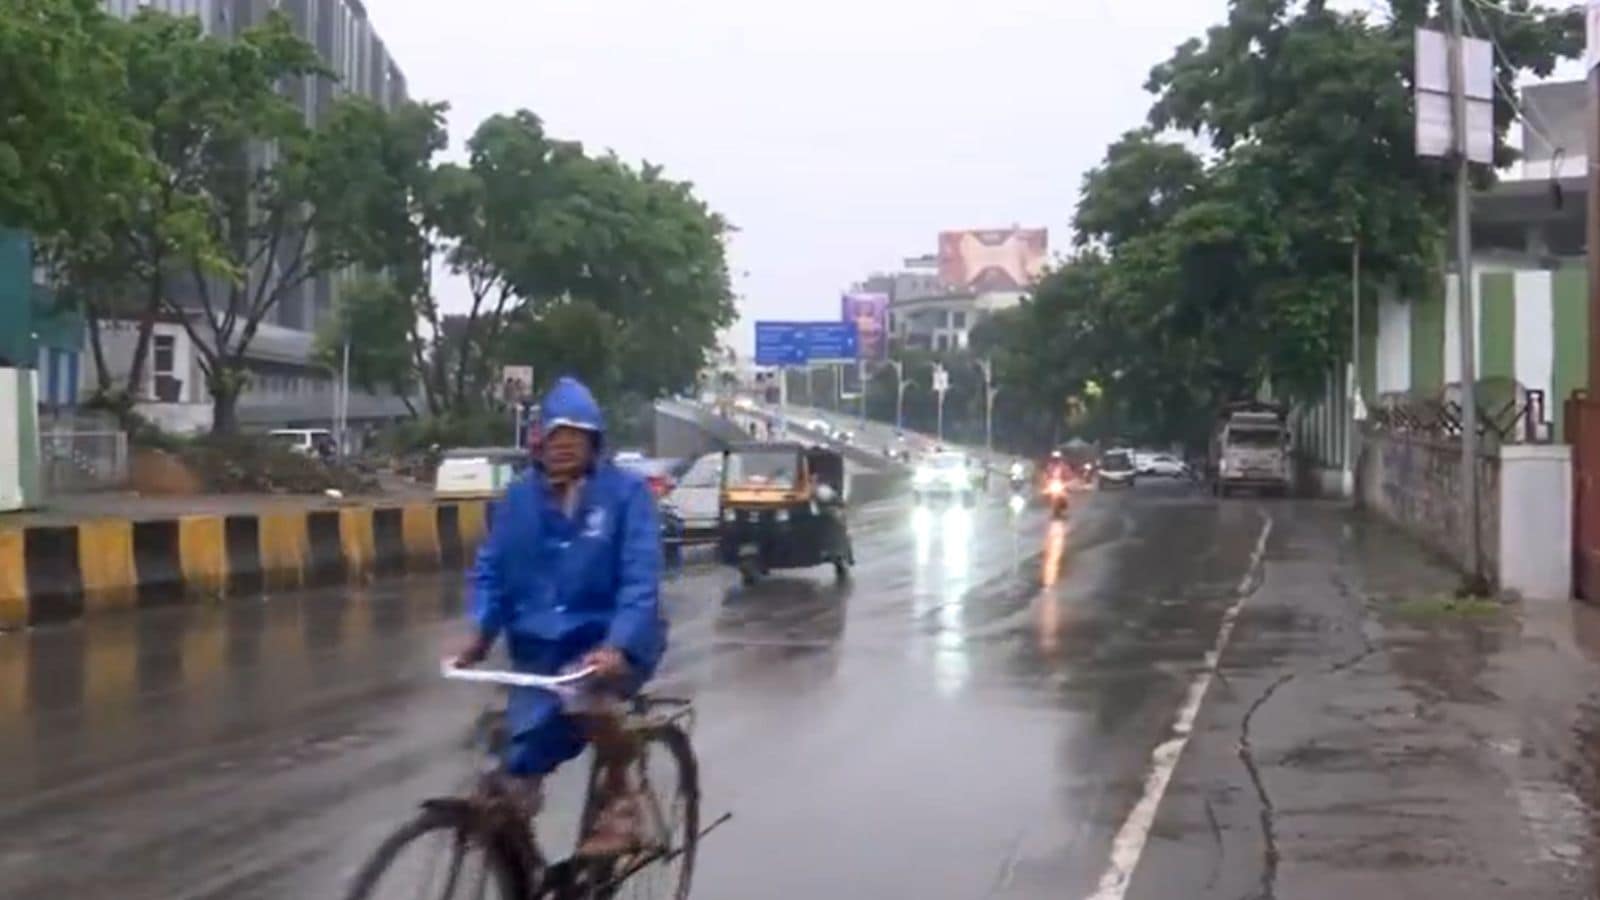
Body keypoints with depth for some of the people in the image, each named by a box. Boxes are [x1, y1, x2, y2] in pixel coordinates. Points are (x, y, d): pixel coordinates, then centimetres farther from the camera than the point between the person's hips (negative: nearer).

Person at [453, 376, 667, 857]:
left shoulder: (626, 491, -10)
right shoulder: (519, 498, 1)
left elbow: (641, 579, -17)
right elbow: (491, 570, 4)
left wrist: (616, 647, -31)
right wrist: (480, 632, -13)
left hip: (612, 643, -4)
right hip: (539, 648, 4)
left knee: (585, 695, -35)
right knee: (519, 774, -4)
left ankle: (619, 795, -8)